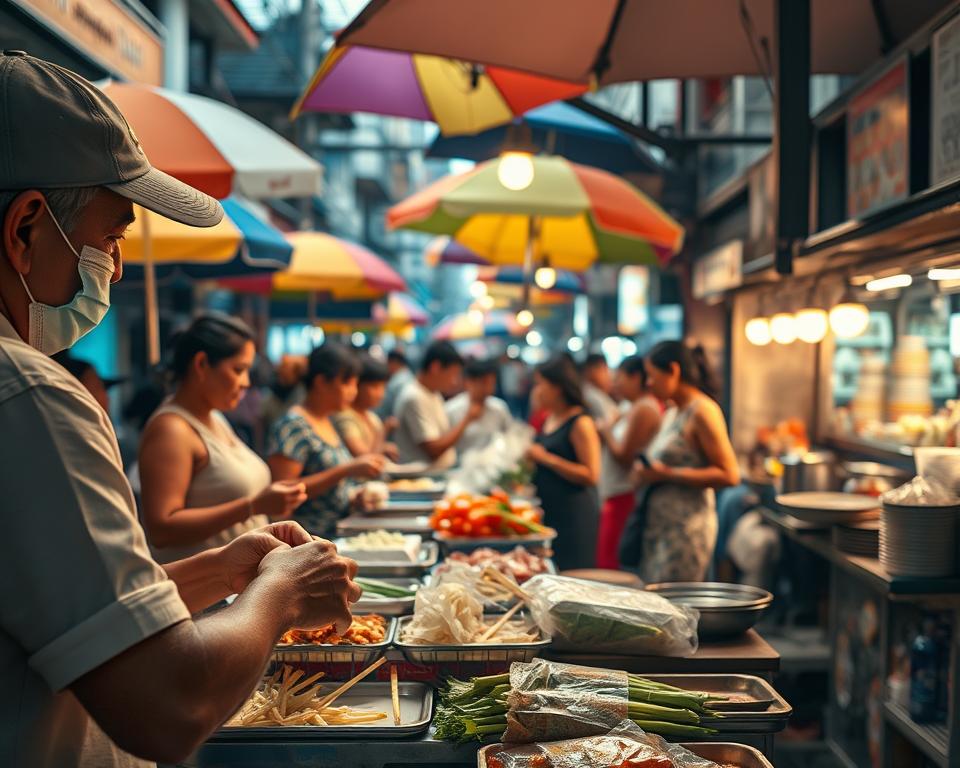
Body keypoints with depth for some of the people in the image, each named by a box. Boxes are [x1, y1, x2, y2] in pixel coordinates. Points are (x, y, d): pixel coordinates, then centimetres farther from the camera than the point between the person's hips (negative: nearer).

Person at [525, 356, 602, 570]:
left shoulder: (580, 423, -10)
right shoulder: (550, 420, 14)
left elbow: (591, 475, -18)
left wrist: (545, 458, -18)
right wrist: (532, 461, 9)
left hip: (574, 515, -8)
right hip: (548, 511, 8)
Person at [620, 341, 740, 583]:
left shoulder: (703, 411, -9)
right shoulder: (672, 413, 17)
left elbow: (729, 475, -15)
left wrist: (666, 474, -16)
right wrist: (648, 473, 8)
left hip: (686, 529, -9)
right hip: (659, 527, 9)